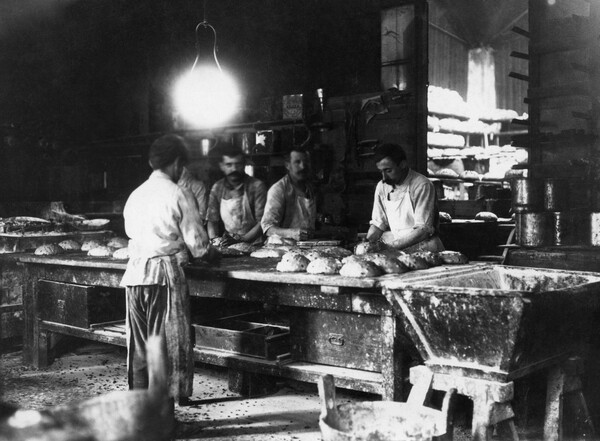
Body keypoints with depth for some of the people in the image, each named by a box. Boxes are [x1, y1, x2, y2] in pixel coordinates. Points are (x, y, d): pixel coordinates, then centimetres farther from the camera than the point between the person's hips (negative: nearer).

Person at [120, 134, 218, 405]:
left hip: (135, 272, 6)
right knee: (170, 338, 2)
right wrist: (212, 254, 15)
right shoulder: (178, 195, -6)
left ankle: (139, 392, 20)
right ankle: (174, 392, 5)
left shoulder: (135, 194, 10)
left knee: (139, 339, 12)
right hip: (165, 273, -5)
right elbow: (196, 242, -6)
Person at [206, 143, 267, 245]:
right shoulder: (217, 188, 7)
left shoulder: (257, 186, -6)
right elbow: (212, 221, 12)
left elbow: (262, 222, -10)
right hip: (228, 243, 4)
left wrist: (241, 240, -21)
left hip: (253, 243, -4)